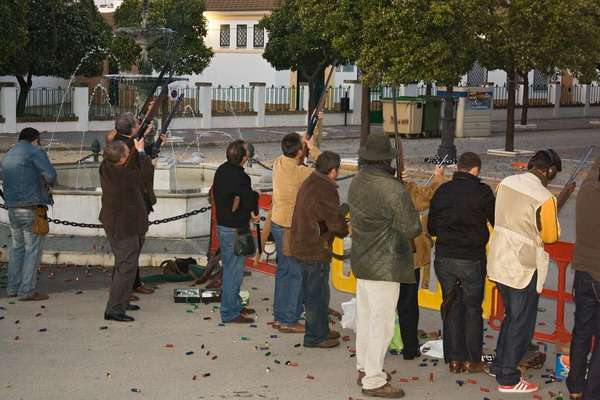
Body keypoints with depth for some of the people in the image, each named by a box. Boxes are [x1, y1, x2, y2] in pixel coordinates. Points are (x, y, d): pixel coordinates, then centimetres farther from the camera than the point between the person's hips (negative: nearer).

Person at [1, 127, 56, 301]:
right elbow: (50, 174, -18)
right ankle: (27, 291, -3)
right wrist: (50, 183, 3)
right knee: (33, 249, -2)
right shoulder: (35, 152, -7)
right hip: (32, 207, -7)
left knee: (17, 248, 16)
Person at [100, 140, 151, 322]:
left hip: (113, 223, 10)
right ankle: (114, 309, -10)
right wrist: (141, 150, -4)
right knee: (126, 267, -8)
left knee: (122, 264, 22)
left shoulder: (106, 168, -2)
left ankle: (121, 302, 33)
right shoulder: (122, 175, -28)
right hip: (124, 227, -10)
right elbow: (147, 170, -16)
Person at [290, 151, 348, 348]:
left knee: (313, 291, 20)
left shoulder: (309, 182, 11)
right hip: (315, 250, -10)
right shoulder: (326, 189, -21)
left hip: (302, 246, 10)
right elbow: (336, 221, -19)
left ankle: (321, 330, 32)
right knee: (317, 293, 1)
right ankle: (315, 337, 10)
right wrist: (345, 230, 3)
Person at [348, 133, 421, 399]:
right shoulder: (393, 190, -23)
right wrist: (413, 217, 1)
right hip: (384, 265, -8)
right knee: (381, 323, 0)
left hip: (361, 260, 8)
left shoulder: (357, 183, 1)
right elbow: (412, 229, -20)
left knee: (365, 316, 19)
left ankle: (364, 368, 32)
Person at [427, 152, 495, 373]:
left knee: (451, 308, 12)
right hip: (472, 259, -3)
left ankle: (454, 359, 14)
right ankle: (472, 360, 13)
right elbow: (497, 222, 0)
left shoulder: (442, 191, 3)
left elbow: (431, 228, 10)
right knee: (473, 309, 10)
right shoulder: (482, 191, -9)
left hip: (444, 258, 3)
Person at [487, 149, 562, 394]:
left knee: (512, 316, 24)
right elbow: (551, 236, -9)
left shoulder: (506, 183, -1)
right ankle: (508, 379, 12)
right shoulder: (544, 199, -20)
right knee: (521, 323, 6)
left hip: (500, 262, 7)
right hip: (523, 268, -7)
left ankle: (499, 365, 32)